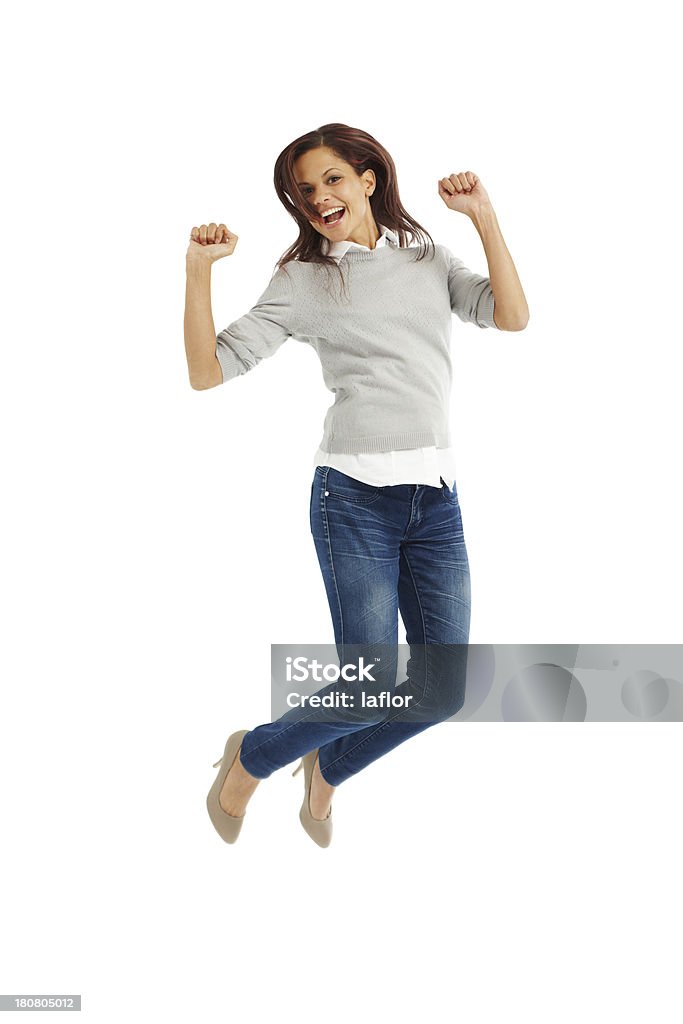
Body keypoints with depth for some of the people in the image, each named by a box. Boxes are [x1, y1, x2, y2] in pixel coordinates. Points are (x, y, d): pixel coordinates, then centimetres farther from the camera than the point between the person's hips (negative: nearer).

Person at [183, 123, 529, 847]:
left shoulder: (429, 258, 14)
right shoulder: (302, 280, 6)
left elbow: (512, 317, -1)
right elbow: (207, 372, 0)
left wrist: (484, 216, -4)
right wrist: (199, 270, -9)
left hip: (437, 497, 4)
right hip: (355, 495, -4)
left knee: (442, 692, 5)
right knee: (372, 690, -8)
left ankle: (326, 767, 32)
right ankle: (251, 758, 20)